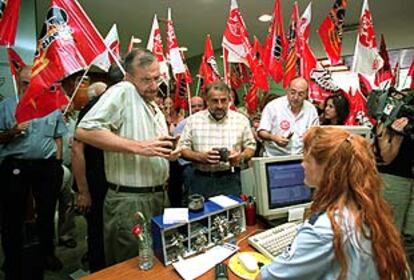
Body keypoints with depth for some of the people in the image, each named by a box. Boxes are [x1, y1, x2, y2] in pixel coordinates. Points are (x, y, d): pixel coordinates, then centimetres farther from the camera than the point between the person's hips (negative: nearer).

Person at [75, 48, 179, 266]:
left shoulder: (156, 109, 16)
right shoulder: (123, 91, -11)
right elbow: (84, 131, -24)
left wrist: (167, 154, 4)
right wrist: (138, 147, -27)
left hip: (157, 197, 9)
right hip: (129, 201, -8)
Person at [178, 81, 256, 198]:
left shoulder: (241, 120, 3)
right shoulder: (193, 120, 2)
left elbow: (251, 146, 10)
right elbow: (182, 148, 3)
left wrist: (241, 157, -11)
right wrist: (200, 157, -14)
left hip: (230, 179, 0)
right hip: (200, 180, 0)